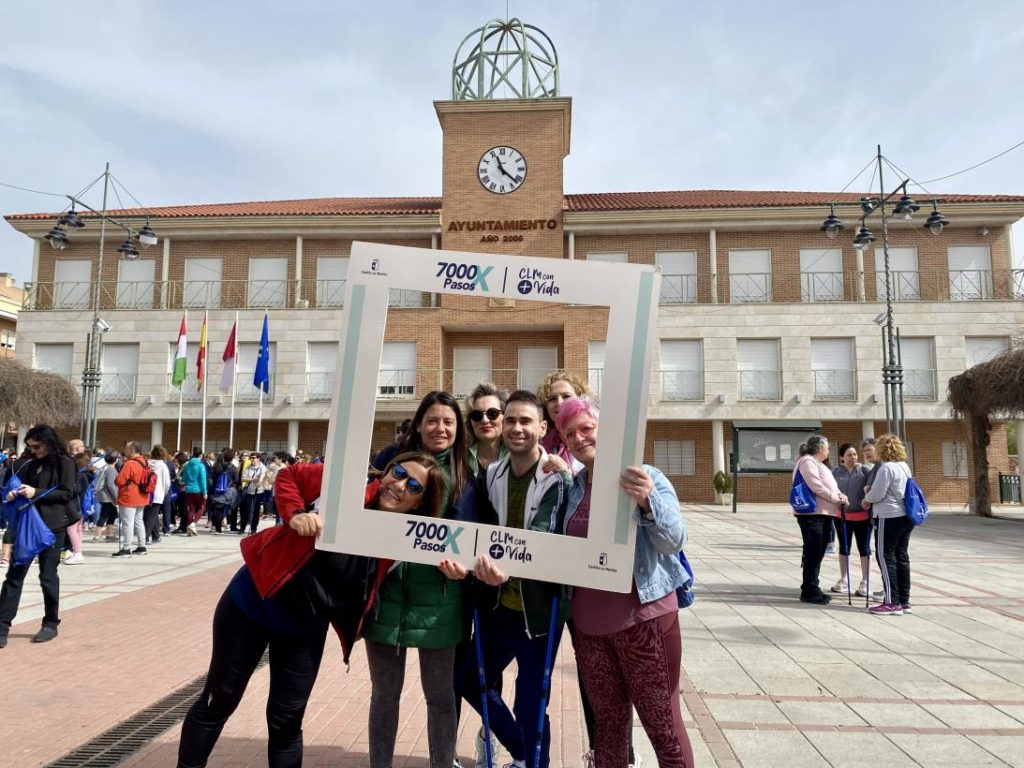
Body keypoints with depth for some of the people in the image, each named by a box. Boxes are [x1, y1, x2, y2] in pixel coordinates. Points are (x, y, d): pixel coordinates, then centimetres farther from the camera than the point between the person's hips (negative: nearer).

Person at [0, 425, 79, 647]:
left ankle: (51, 624, 17)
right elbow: (18, 486, 20)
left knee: (47, 576, 3)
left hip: (52, 526, -5)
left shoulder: (64, 463, -5)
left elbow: (67, 493, -12)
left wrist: (36, 493, -20)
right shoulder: (29, 465, 11)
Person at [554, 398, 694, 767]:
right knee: (608, 721, 17)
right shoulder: (573, 488, 7)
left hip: (644, 619, -5)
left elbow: (674, 539, -21)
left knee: (663, 724, 5)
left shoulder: (645, 477, -8)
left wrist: (647, 501, -38)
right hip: (589, 623, 5)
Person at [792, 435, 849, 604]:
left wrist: (840, 495, 1)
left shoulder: (819, 464, 23)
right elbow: (816, 487, -18)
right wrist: (837, 498, -12)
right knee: (813, 552, -6)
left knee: (818, 553, 13)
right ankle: (809, 592, 0)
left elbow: (831, 485, 22)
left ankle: (811, 589, 21)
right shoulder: (807, 462, -10)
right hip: (811, 514, -10)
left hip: (823, 514, 10)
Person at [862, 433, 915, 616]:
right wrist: (871, 492, 17)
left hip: (889, 517, -9)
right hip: (905, 516, 9)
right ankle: (904, 601, 17)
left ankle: (892, 603, -3)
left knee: (886, 557, -3)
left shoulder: (886, 467, -16)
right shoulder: (904, 466, 12)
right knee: (902, 557, 12)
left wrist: (866, 498, 3)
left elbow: (877, 494, -17)